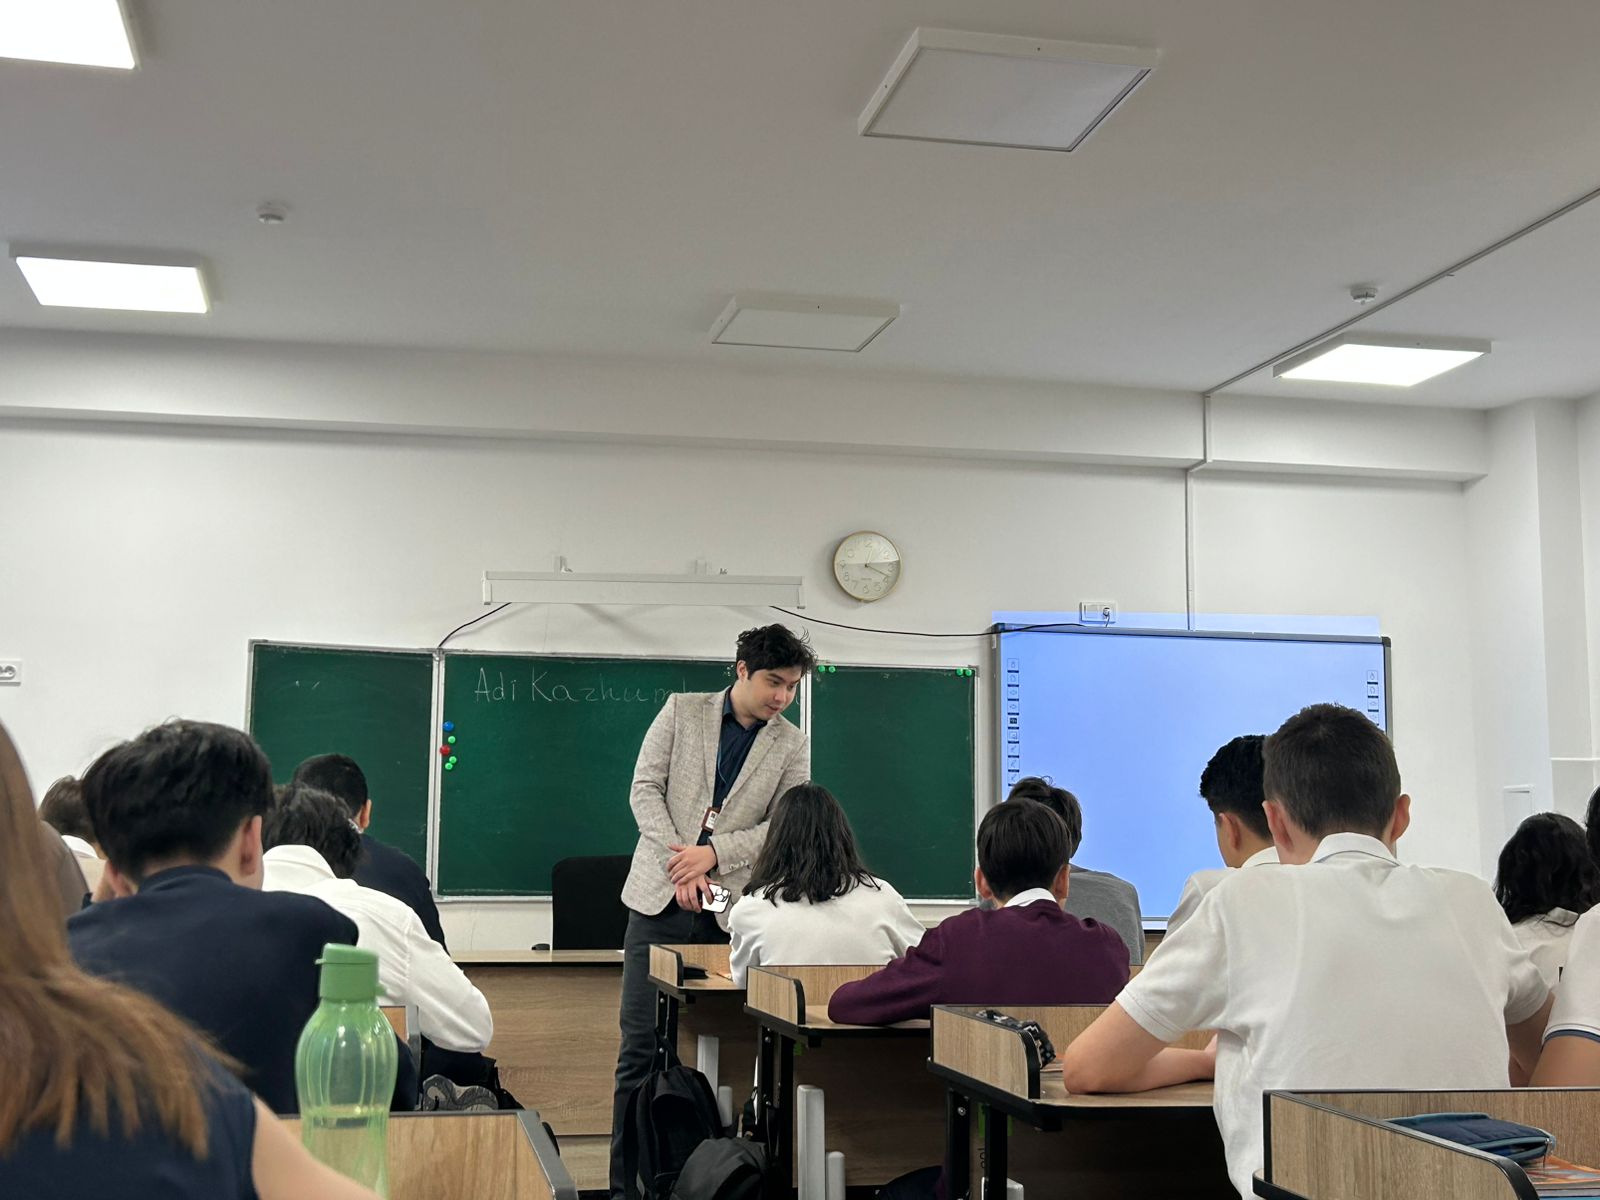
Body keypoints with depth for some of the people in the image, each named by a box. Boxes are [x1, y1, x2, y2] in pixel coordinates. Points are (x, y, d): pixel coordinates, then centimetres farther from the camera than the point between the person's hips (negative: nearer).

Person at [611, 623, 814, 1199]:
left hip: (731, 909, 1)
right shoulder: (681, 710, 5)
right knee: (641, 1041, -1)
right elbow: (645, 788, 0)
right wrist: (677, 859, -12)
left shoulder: (792, 746, 7)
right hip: (660, 898, -1)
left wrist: (714, 853, -13)